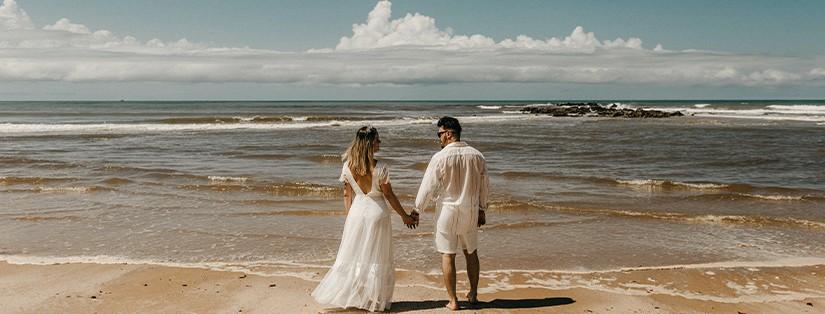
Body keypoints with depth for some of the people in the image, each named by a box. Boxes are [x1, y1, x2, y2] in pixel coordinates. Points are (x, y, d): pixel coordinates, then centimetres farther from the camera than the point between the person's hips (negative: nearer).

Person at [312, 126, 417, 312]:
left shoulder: (348, 166, -4)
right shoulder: (380, 168, -17)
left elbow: (347, 195, 3)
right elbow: (389, 195, -10)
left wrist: (349, 216, 15)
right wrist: (405, 216, 1)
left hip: (356, 211, 4)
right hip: (376, 212, -3)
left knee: (352, 254, 14)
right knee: (376, 257, 9)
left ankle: (348, 295, 21)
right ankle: (374, 300, 17)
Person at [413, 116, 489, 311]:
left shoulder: (440, 158, -13)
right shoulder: (477, 156, 0)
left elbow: (428, 186, -9)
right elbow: (484, 187, 8)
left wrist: (416, 210, 1)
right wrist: (481, 210, 20)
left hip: (448, 211, -4)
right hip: (470, 211, 4)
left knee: (448, 256, 5)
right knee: (471, 252, 19)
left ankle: (453, 301, 9)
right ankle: (473, 294, 30)